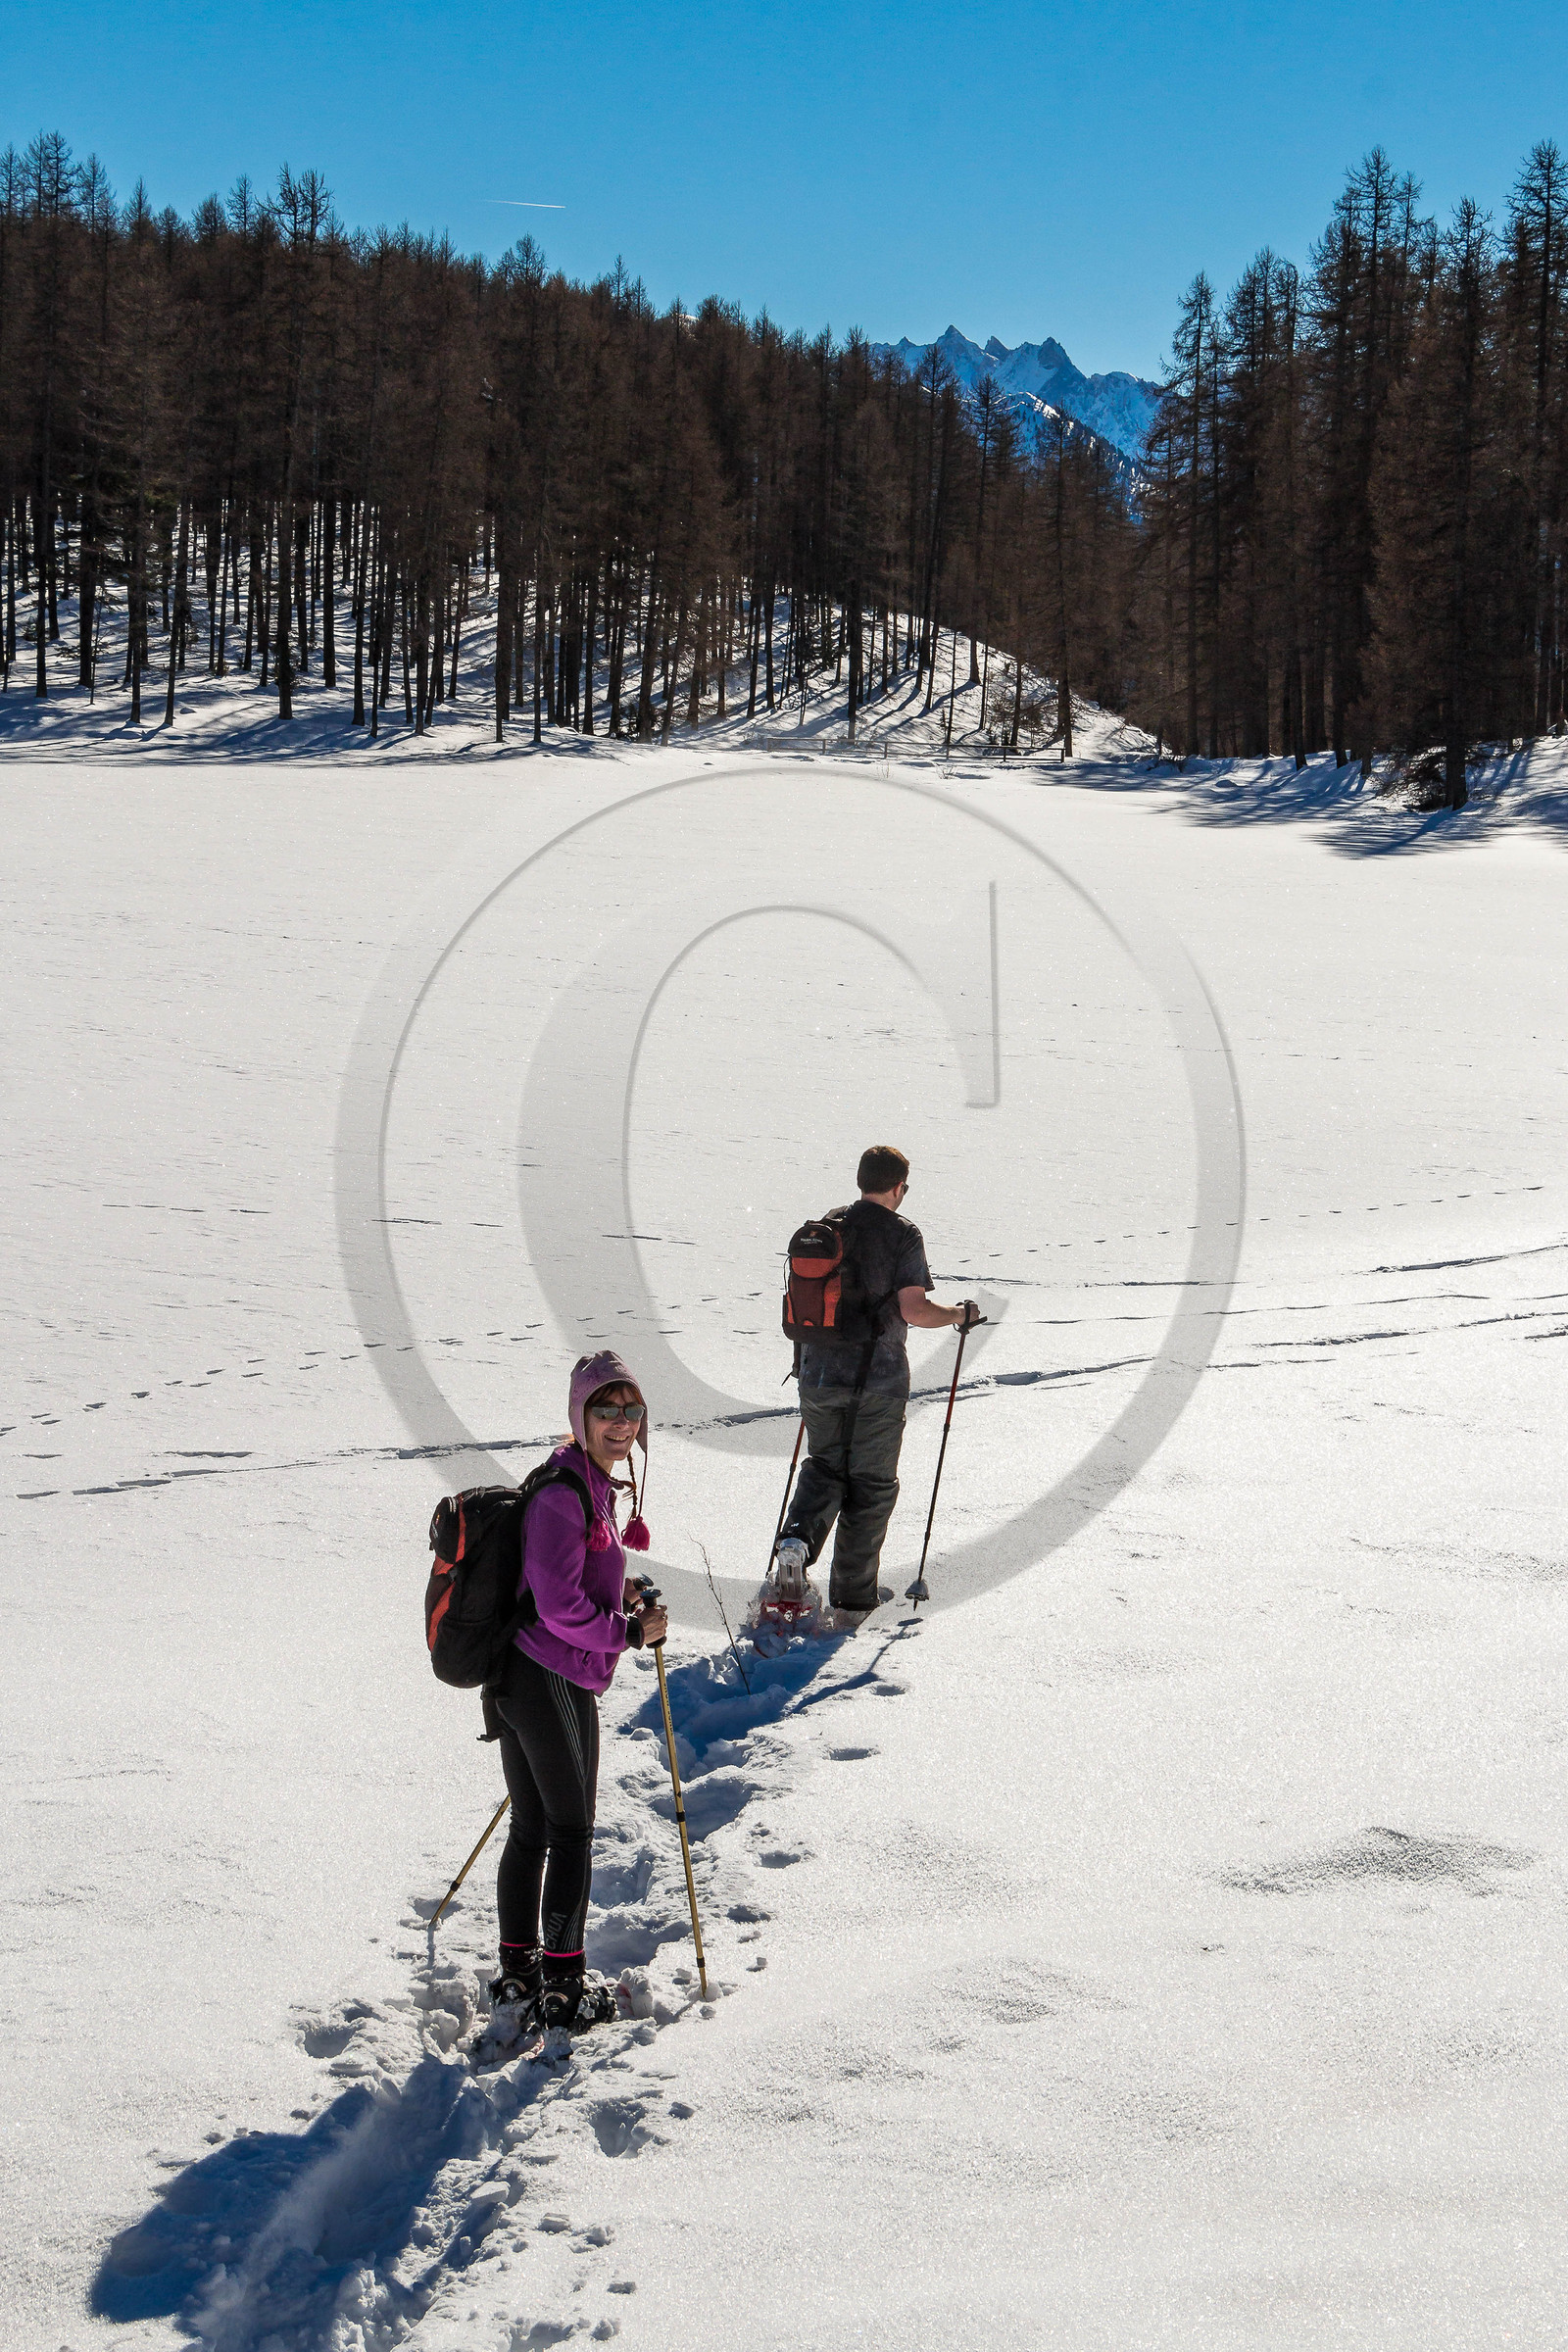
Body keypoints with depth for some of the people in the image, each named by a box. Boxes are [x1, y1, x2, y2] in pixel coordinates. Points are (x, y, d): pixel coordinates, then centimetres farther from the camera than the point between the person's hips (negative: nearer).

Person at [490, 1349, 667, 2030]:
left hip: (518, 1679, 9)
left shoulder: (590, 1485, 11)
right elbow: (562, 1609, -23)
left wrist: (616, 1593, 8)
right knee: (572, 1832, 1)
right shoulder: (564, 1495, -19)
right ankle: (562, 1988, 9)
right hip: (556, 1684, -9)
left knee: (531, 1829, 17)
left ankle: (518, 1969, 28)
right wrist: (630, 1631, -11)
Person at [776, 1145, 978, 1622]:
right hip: (879, 1382, -4)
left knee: (825, 1466, 22)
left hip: (819, 1375, 4)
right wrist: (962, 1314, -1)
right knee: (870, 1485, 9)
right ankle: (852, 1597, 13)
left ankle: (798, 1535, -6)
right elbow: (914, 1311, -19)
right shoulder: (902, 1234, -10)